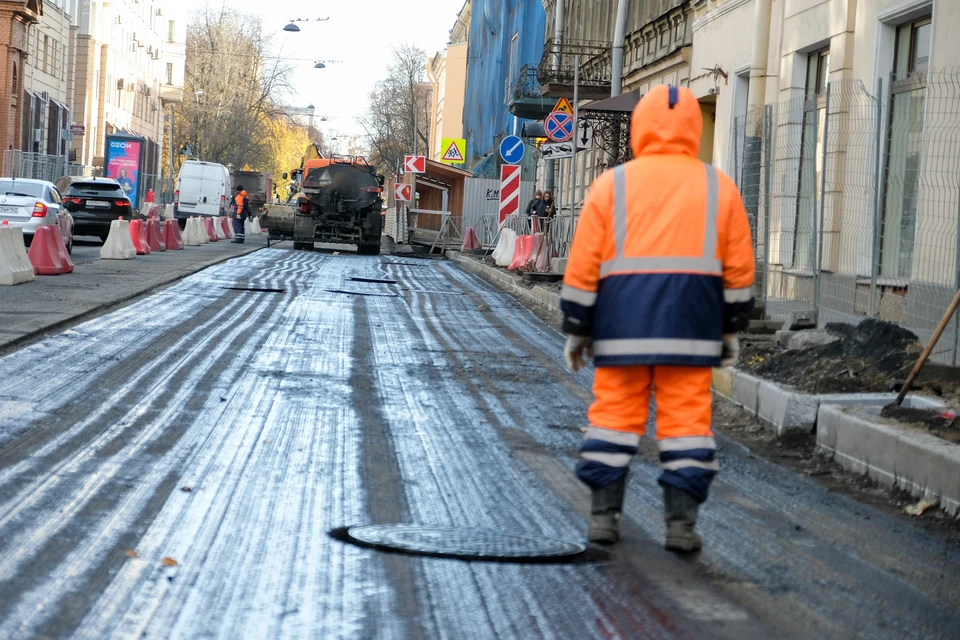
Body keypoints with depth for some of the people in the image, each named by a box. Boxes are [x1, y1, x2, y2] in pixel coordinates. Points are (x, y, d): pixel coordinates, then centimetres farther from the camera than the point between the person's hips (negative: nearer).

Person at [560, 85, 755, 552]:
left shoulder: (612, 185, 3)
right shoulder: (719, 188, 8)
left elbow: (582, 268, 1)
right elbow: (739, 269, 9)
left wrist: (576, 330, 8)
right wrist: (732, 330, 18)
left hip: (623, 325, 0)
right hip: (691, 328, 1)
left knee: (614, 413, 6)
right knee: (686, 418, 3)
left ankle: (603, 516, 7)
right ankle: (682, 523, 1)